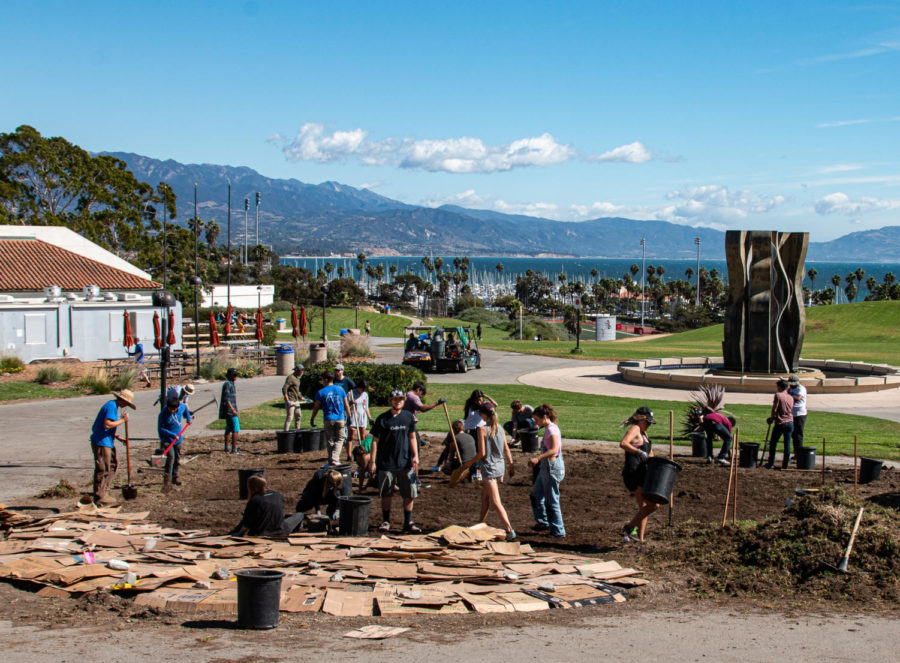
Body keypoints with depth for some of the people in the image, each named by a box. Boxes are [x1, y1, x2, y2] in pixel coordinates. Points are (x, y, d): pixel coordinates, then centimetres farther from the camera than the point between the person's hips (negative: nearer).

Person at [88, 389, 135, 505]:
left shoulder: (113, 405, 16)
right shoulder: (112, 406, -16)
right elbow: (107, 424, -27)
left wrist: (117, 437, 15)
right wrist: (122, 420, -18)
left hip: (107, 442, 11)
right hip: (101, 443, -11)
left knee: (112, 465, 15)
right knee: (103, 469, -6)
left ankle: (101, 492, 21)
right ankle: (99, 496, 0)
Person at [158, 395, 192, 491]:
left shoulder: (181, 407, -11)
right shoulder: (163, 413, -24)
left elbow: (185, 407, 16)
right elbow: (160, 428, -19)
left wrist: (188, 418, 20)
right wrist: (173, 435, -24)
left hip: (178, 439, 6)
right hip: (167, 439, -6)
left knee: (177, 458, 15)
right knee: (170, 456, -22)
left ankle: (175, 477, 34)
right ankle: (167, 481, -20)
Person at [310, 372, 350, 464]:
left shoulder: (321, 392, -3)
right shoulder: (340, 389, 3)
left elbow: (316, 407, 0)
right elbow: (346, 405, 7)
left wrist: (312, 419, 12)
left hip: (328, 420, -1)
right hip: (340, 419, 1)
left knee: (330, 441, 10)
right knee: (340, 439, 7)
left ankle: (331, 460, 11)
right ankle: (335, 460, -8)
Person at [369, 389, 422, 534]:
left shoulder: (408, 417, 5)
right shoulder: (383, 418, -4)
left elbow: (412, 437, 9)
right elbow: (375, 440, -2)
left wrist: (415, 456, -2)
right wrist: (372, 461, -5)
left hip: (405, 462, 2)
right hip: (386, 463, -2)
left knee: (410, 493, 1)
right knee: (386, 494, 7)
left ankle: (408, 523, 10)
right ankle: (386, 522, 21)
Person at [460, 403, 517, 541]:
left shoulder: (483, 430, -15)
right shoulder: (499, 428, 5)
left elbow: (482, 453, -16)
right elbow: (506, 449, 8)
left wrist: (470, 462, -1)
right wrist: (511, 464, 17)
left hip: (489, 467, -8)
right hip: (500, 466, 8)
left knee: (496, 502, -6)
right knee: (485, 497, 23)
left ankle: (510, 531, -13)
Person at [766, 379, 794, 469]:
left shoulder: (778, 395, -8)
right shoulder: (790, 397, 11)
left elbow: (774, 409, -13)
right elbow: (791, 410, 16)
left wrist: (771, 418, 5)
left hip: (780, 423, -5)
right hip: (790, 422, 5)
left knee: (773, 443, 7)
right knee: (787, 444, 8)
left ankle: (770, 464, 8)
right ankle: (785, 465, 9)